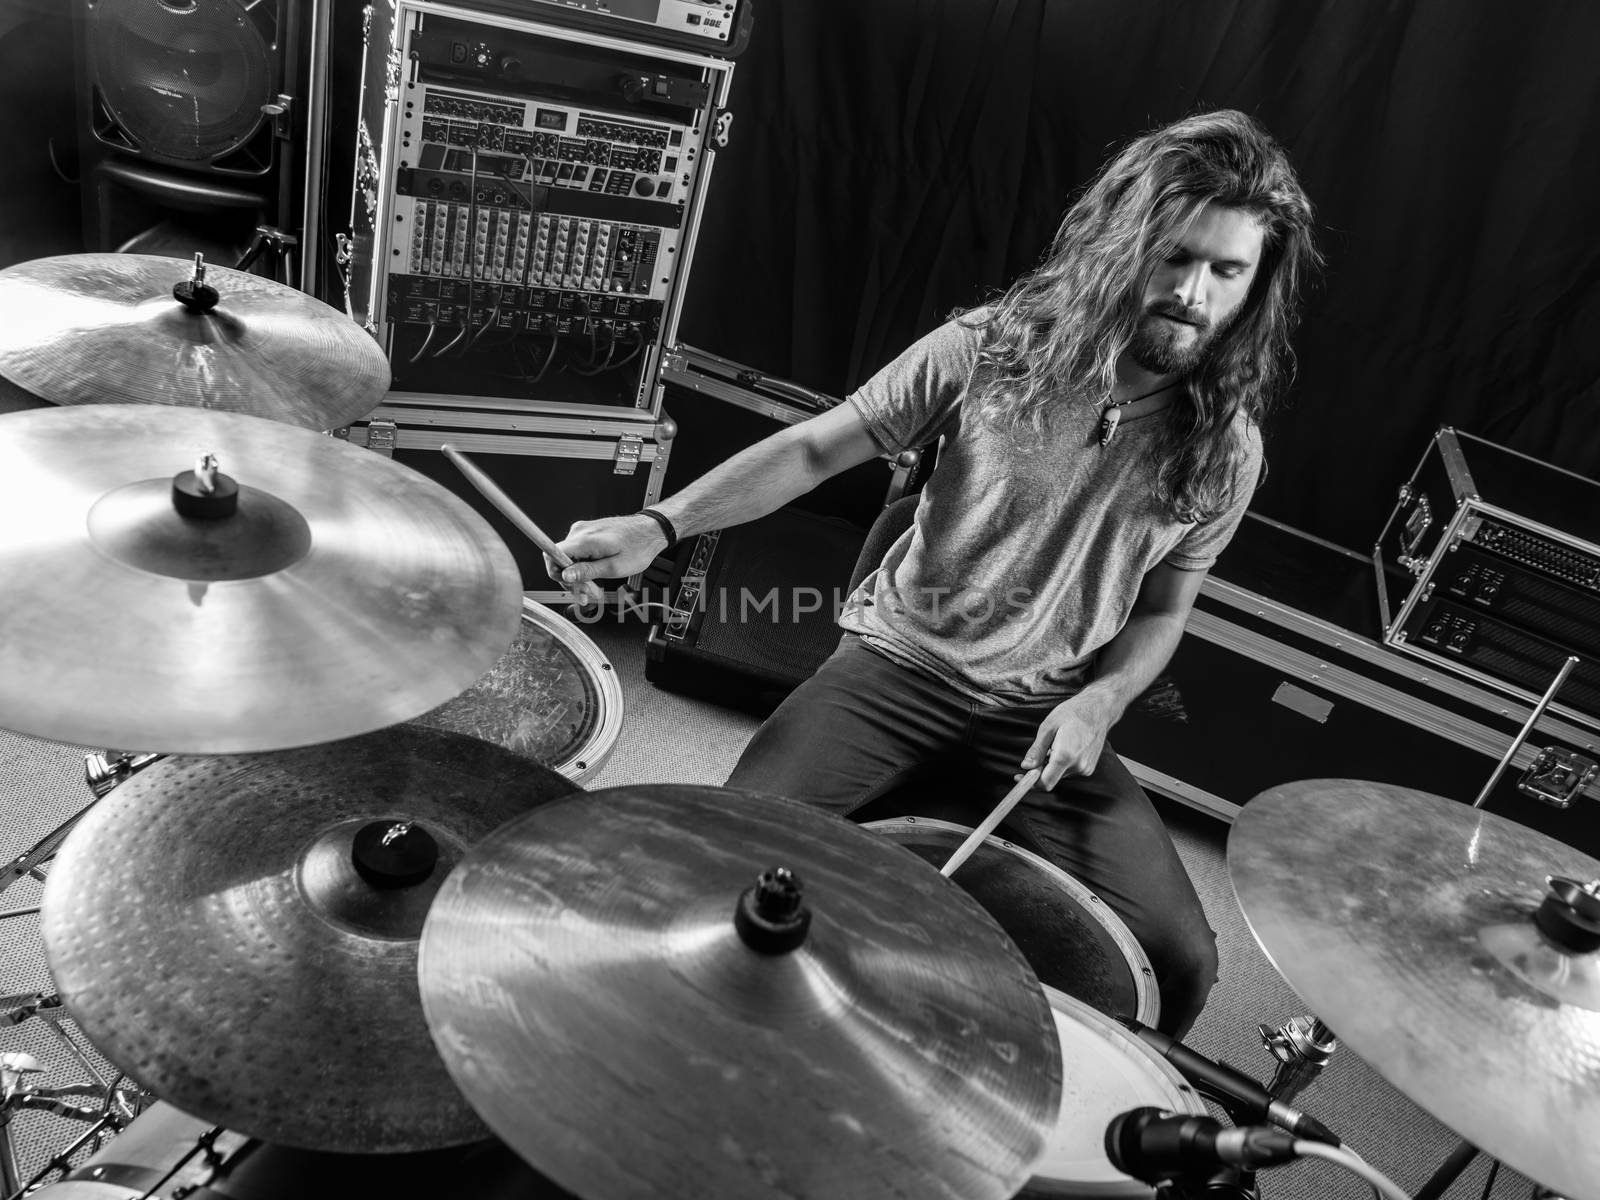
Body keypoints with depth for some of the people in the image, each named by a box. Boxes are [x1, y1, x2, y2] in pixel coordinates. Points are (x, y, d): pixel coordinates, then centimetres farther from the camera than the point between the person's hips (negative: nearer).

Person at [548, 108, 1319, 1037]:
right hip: (901, 659, -1)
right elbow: (815, 448, -9)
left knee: (1181, 961, -9)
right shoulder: (989, 351, -11)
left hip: (1047, 715, 2)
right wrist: (660, 526, -22)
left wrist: (1100, 701, -12)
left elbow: (1161, 611, 8)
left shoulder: (1224, 449, -5)